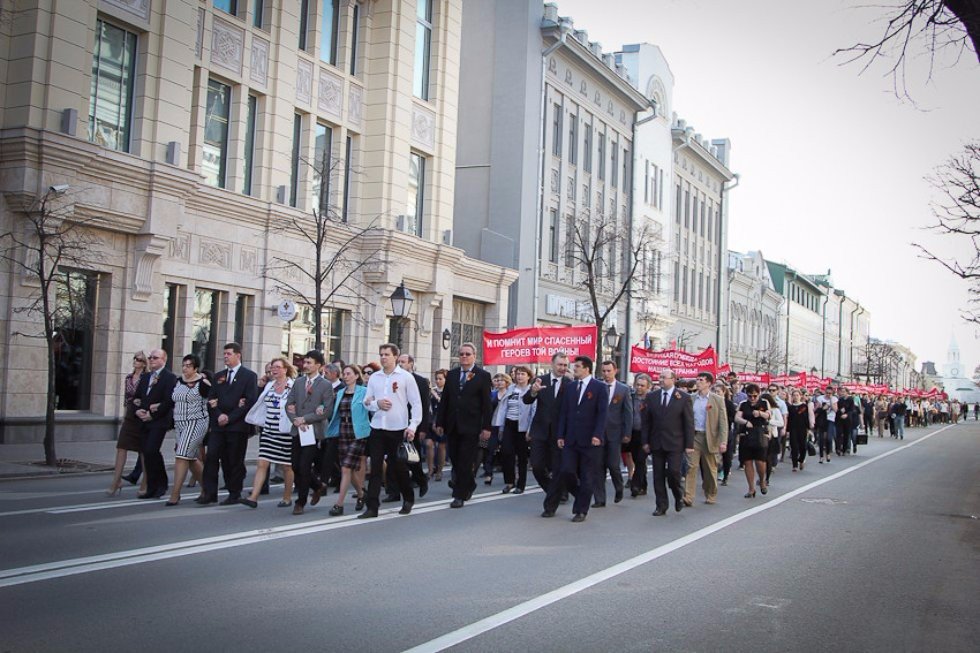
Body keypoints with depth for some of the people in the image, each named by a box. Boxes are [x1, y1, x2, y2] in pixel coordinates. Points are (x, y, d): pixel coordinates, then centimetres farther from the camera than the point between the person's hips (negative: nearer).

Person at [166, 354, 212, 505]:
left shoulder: (203, 383, -9)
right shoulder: (177, 382, 10)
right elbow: (172, 402, 18)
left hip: (196, 423, -7)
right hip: (180, 424, 7)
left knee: (182, 456, -14)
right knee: (191, 459, 13)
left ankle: (175, 495, -12)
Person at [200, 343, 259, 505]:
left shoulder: (249, 376, -1)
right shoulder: (218, 376, 16)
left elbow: (250, 402, -9)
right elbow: (211, 399, 12)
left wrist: (230, 418, -13)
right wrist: (219, 415, -8)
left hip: (238, 425, -4)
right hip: (218, 425, 4)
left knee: (235, 461, 1)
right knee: (211, 457, -5)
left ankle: (234, 494, 11)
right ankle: (209, 493, -3)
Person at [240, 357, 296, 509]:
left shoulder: (294, 386, -8)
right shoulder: (269, 385, 10)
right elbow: (260, 403, 20)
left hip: (285, 432, -5)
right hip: (268, 430, 5)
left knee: (287, 466, 7)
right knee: (262, 463, -4)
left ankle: (287, 498, 21)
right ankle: (253, 497, -8)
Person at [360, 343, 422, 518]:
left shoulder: (406, 377, -2)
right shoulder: (374, 378, 9)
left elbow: (416, 403, -4)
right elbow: (366, 402, 13)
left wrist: (412, 426, -13)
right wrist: (376, 403, -10)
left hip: (398, 429, -3)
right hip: (377, 428, 3)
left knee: (399, 467, 8)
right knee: (375, 468, -1)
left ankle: (408, 499, 29)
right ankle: (372, 507, 0)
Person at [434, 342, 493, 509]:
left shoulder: (483, 375, -2)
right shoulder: (452, 374, 9)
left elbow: (486, 404, -5)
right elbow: (445, 400, 10)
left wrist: (486, 427, -9)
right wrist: (440, 422, 6)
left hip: (471, 426, -4)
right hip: (452, 426, 5)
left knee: (465, 462, -3)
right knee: (455, 459, 10)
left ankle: (460, 495, 4)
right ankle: (469, 485, 31)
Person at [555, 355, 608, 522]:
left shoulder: (600, 387, -2)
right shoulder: (571, 388, 12)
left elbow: (603, 413, -9)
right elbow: (563, 413, 12)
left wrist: (597, 435, -19)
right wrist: (561, 435, 4)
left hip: (590, 440, -4)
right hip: (571, 439, 4)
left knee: (586, 476, 2)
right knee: (567, 471, -5)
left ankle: (581, 511, 12)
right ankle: (581, 497, 21)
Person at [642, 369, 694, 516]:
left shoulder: (684, 397, -2)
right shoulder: (652, 396, 6)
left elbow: (689, 423, -3)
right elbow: (647, 421, 9)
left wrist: (689, 445, -7)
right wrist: (645, 441, 3)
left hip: (675, 443, -3)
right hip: (656, 443, 3)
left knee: (673, 472, -9)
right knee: (658, 475, 4)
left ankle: (678, 495, 21)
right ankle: (661, 506, 14)